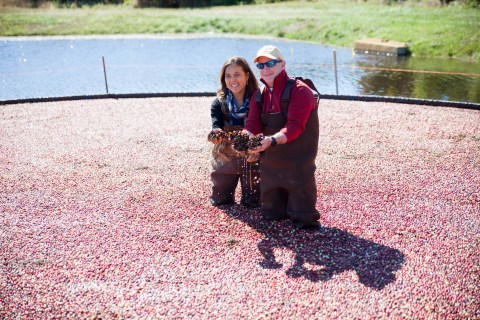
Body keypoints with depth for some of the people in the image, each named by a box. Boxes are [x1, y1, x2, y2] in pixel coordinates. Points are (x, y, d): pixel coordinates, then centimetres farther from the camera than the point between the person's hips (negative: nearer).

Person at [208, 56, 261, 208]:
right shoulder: (219, 103, -7)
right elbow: (216, 126, -20)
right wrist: (216, 134, -43)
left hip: (252, 159, -2)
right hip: (225, 159, 2)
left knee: (252, 203, 3)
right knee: (219, 200, 10)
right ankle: (229, 188, 42)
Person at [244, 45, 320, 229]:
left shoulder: (300, 91, -15)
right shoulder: (259, 95, 8)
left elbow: (294, 126, -26)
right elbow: (252, 124, -4)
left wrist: (272, 140, -42)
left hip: (297, 164, -6)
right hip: (270, 162, 7)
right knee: (271, 215, 18)